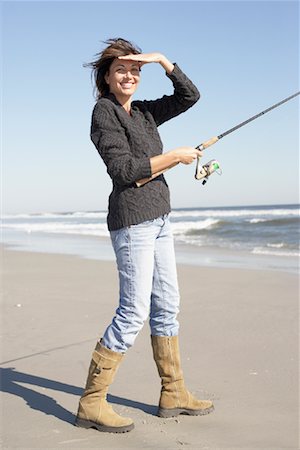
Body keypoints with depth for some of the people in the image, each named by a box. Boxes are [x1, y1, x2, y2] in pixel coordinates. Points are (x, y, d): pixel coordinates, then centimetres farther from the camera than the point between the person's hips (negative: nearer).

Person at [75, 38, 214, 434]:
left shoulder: (145, 112, 16)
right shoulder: (104, 112, -7)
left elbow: (190, 96, 15)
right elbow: (124, 169, -16)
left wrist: (162, 60, 5)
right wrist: (176, 156, -12)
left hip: (158, 219, 9)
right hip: (132, 218, -9)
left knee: (166, 306, 10)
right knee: (134, 312, -11)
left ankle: (173, 394, 19)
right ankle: (91, 404, -3)